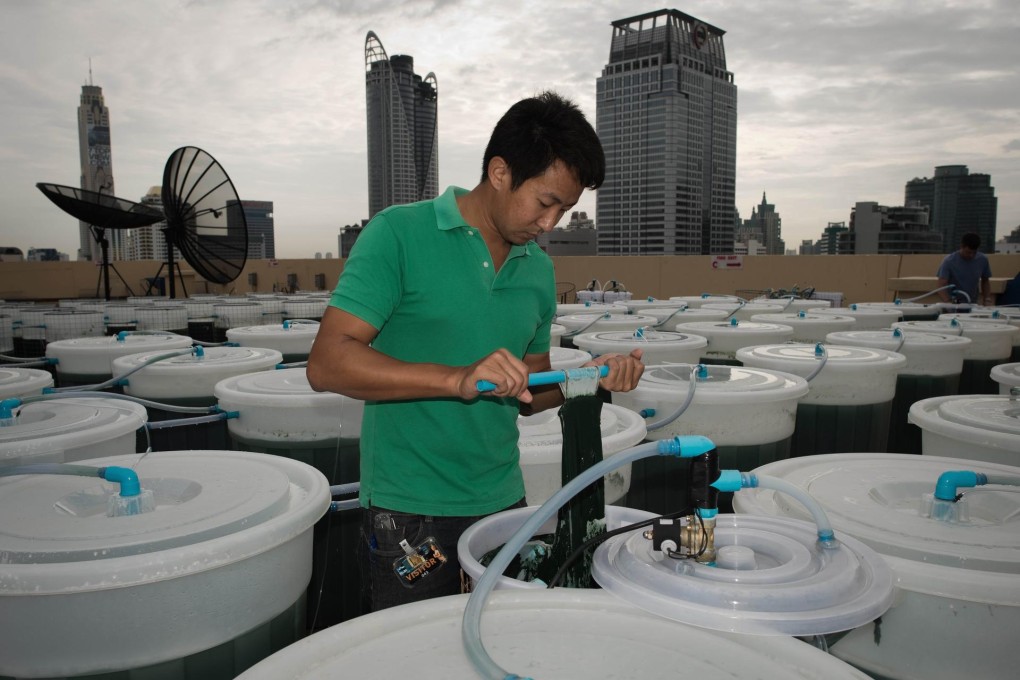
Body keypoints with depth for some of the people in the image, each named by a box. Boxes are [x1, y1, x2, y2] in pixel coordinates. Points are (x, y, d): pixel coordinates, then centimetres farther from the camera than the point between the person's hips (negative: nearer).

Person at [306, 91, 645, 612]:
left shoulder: (539, 270, 8)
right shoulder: (400, 234, -10)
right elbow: (327, 363, -18)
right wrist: (457, 379, -28)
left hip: (503, 506, 6)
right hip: (409, 513, -5)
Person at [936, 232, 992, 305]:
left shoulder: (982, 260, -1)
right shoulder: (949, 261, -12)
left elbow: (985, 282, 13)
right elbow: (942, 286, -20)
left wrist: (987, 300, -1)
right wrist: (949, 303, -36)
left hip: (973, 305, 3)